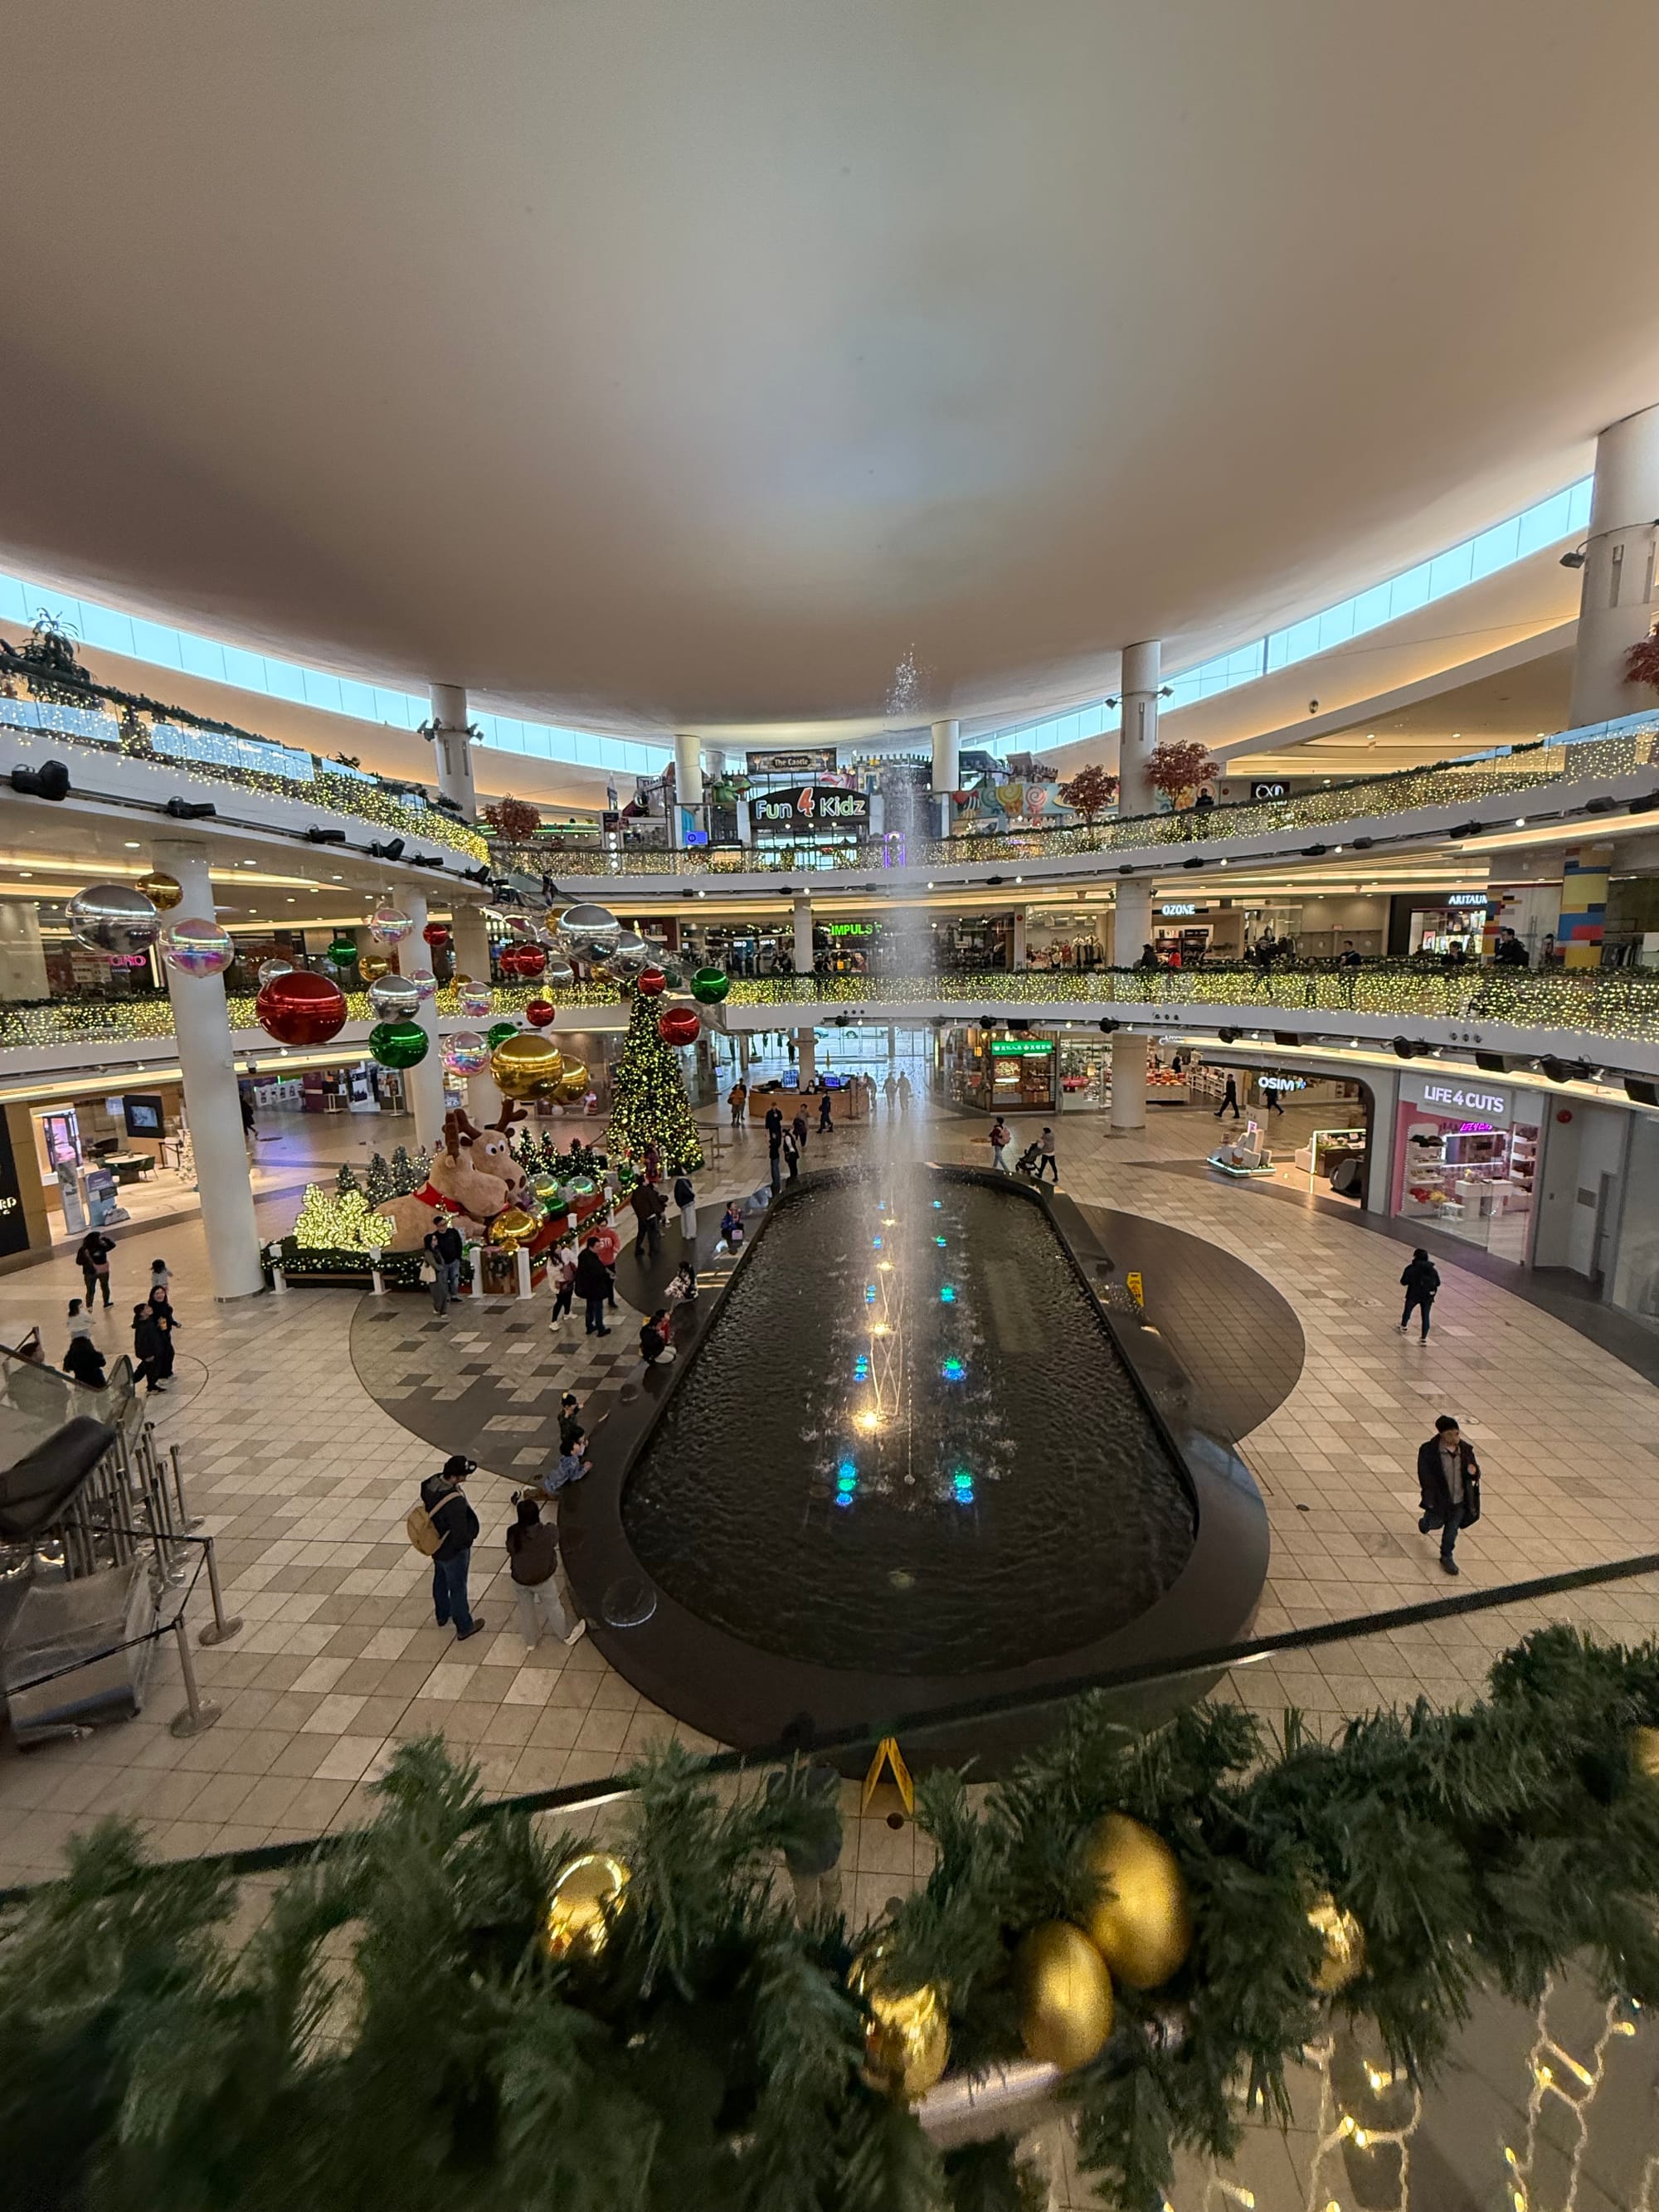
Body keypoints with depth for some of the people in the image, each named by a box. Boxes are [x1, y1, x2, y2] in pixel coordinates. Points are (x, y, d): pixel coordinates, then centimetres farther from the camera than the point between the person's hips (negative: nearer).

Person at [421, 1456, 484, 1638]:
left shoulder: (431, 1483, -18)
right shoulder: (455, 1501, -41)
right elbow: (461, 1534, -32)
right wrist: (471, 1537, -10)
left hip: (436, 1544, 7)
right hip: (453, 1551, -7)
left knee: (440, 1579, 30)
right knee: (457, 1588, 15)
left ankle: (442, 1615, 54)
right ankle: (464, 1627, 36)